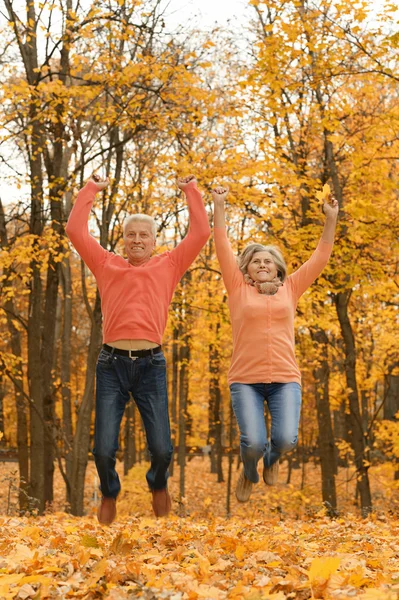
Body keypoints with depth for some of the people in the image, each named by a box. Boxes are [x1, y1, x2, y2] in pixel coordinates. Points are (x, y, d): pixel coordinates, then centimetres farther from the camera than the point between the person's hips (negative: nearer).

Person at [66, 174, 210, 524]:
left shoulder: (168, 266, 15)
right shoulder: (107, 265, 16)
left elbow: (201, 233, 11)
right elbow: (76, 230, 12)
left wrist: (191, 190, 16)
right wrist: (91, 189, 18)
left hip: (151, 365, 0)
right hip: (111, 364, 0)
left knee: (162, 448, -3)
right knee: (104, 449, -3)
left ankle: (158, 485, 33)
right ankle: (109, 494, 30)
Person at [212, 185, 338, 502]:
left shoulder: (290, 289, 12)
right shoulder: (238, 290, 7)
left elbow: (320, 258, 10)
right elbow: (223, 248, 2)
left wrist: (331, 218, 3)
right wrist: (219, 206, -3)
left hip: (285, 379, 2)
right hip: (245, 380, -1)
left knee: (286, 439, -16)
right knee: (253, 442, -15)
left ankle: (272, 458, 24)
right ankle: (249, 473, 23)